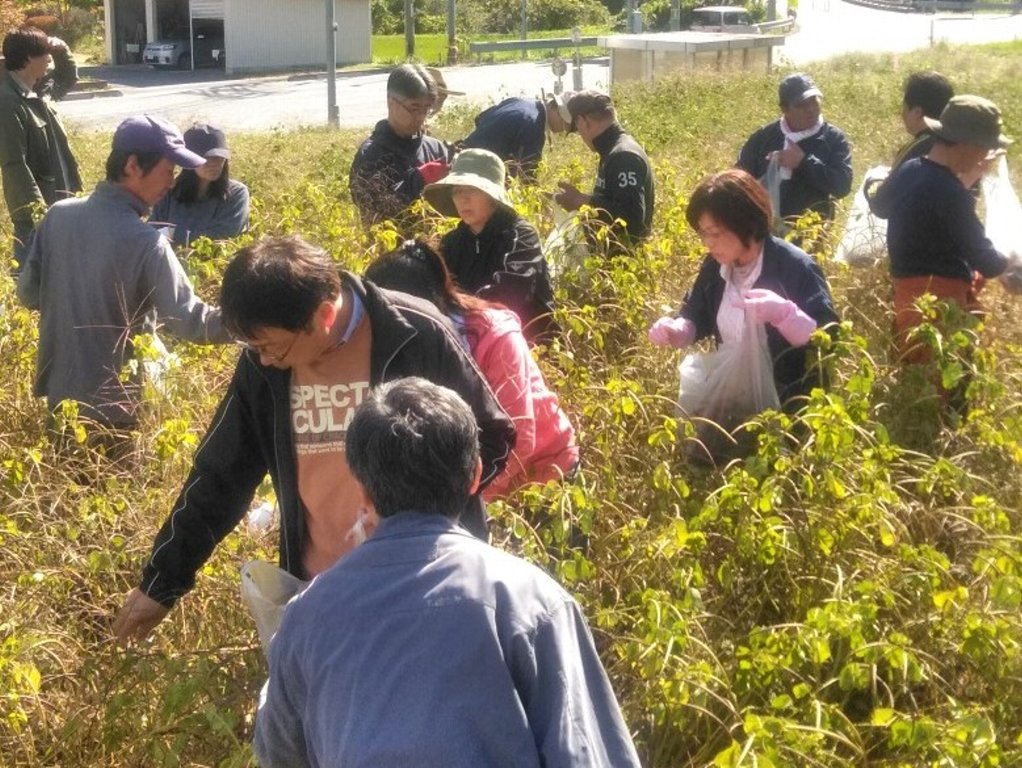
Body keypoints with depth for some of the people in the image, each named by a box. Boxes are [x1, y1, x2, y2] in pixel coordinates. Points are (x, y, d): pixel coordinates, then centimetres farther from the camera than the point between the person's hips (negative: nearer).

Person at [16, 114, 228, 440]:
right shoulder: (145, 242, -23)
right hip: (115, 407, -6)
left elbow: (29, 293, 4)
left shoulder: (58, 215, -5)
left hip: (59, 394, 6)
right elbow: (187, 319, -24)